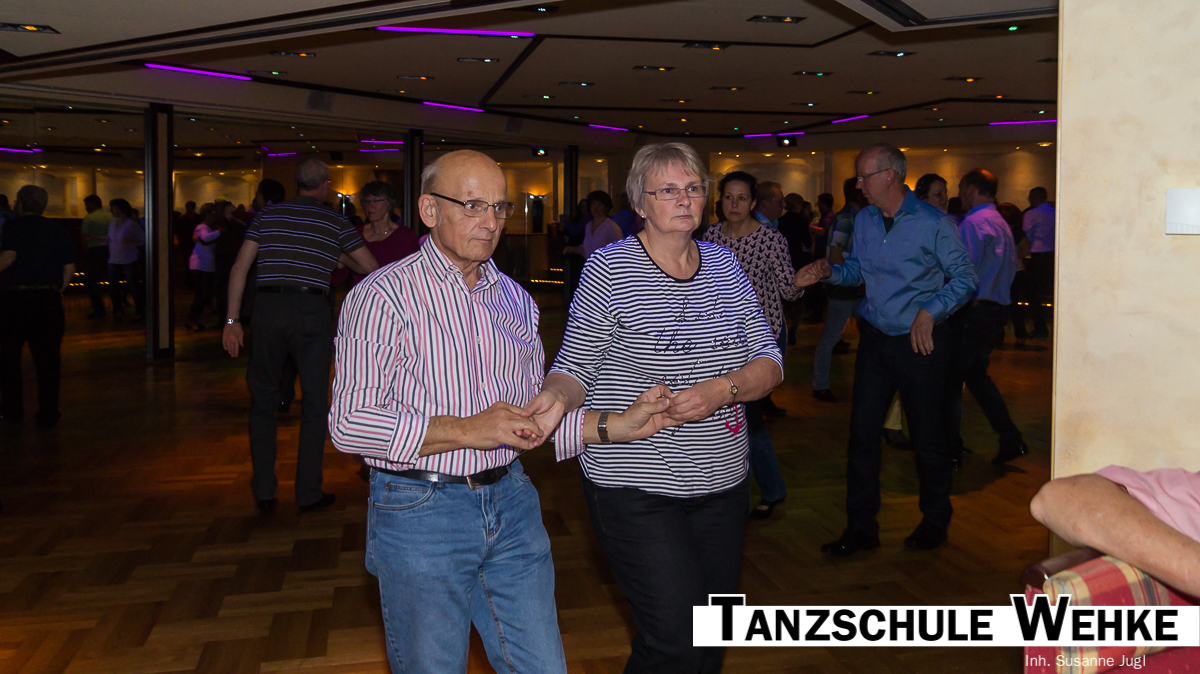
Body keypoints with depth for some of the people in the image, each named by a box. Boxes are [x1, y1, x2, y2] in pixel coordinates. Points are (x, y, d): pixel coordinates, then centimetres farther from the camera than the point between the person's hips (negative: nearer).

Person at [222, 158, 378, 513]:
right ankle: (308, 493, 10)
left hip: (268, 306, 2)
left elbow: (240, 267, 6)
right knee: (314, 403, 7)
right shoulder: (336, 223, 5)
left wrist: (232, 319, 8)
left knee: (263, 399, 13)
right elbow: (372, 268, 9)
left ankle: (264, 491, 16)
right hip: (312, 310, -2)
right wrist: (343, 259, 29)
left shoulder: (267, 216, 11)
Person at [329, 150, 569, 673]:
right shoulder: (382, 296, -11)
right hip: (420, 509, -5)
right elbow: (349, 424, -18)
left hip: (511, 501, 6)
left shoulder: (514, 298, 11)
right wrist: (467, 431, -24)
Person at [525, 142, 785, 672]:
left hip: (722, 483, 5)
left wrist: (722, 390, -17)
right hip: (636, 486, -5)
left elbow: (769, 363, 3)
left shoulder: (723, 264, 7)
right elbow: (574, 367, -3)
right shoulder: (609, 269, -7)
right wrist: (557, 397, -26)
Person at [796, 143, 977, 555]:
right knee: (862, 431, 3)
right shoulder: (864, 220, 7)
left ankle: (936, 521, 28)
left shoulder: (933, 223, -10)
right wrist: (828, 271, -3)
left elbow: (965, 278, -8)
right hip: (875, 338, 5)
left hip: (920, 342, -5)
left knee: (926, 436, 6)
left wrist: (930, 311, -19)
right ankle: (861, 527, 14)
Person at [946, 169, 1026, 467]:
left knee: (951, 379, 1)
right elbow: (1010, 268, 17)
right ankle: (1010, 439, 15)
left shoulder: (972, 224, -15)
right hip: (997, 309, 9)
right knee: (977, 374, 19)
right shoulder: (1001, 223, 14)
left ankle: (951, 450, 8)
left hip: (972, 311, -9)